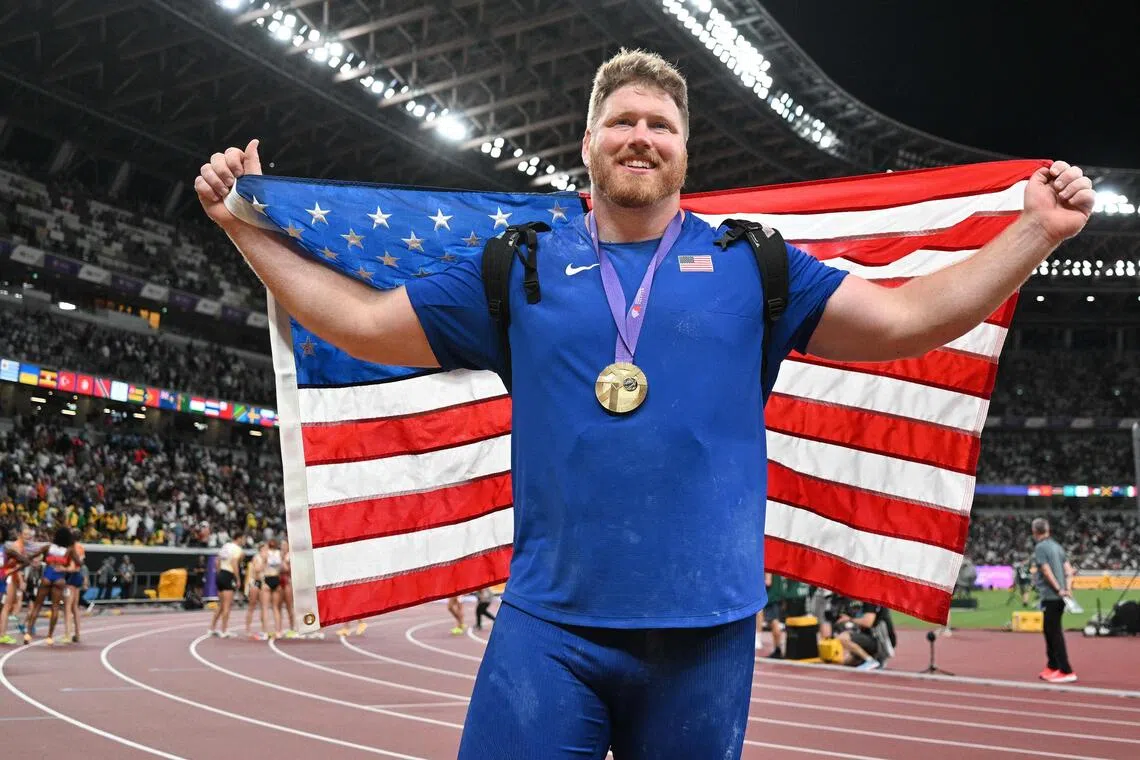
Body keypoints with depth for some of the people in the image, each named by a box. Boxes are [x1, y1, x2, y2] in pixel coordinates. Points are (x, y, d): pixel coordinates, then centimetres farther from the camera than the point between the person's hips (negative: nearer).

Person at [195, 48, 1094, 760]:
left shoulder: (755, 268, 9)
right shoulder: (520, 267, 8)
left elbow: (908, 318, 8)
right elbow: (364, 322, 13)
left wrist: (1037, 228, 1)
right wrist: (247, 225, 11)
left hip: (706, 631, 1)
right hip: (549, 626, 0)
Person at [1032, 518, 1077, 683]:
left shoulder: (1040, 547, -10)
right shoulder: (1057, 546, 15)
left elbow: (1047, 571, -17)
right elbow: (1068, 570, 10)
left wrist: (1058, 589, -14)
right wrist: (1067, 589, 2)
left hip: (1050, 597, -9)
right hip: (1059, 597, 9)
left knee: (1055, 633, -6)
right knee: (1050, 631, 19)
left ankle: (1066, 671, -7)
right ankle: (1052, 667, 27)